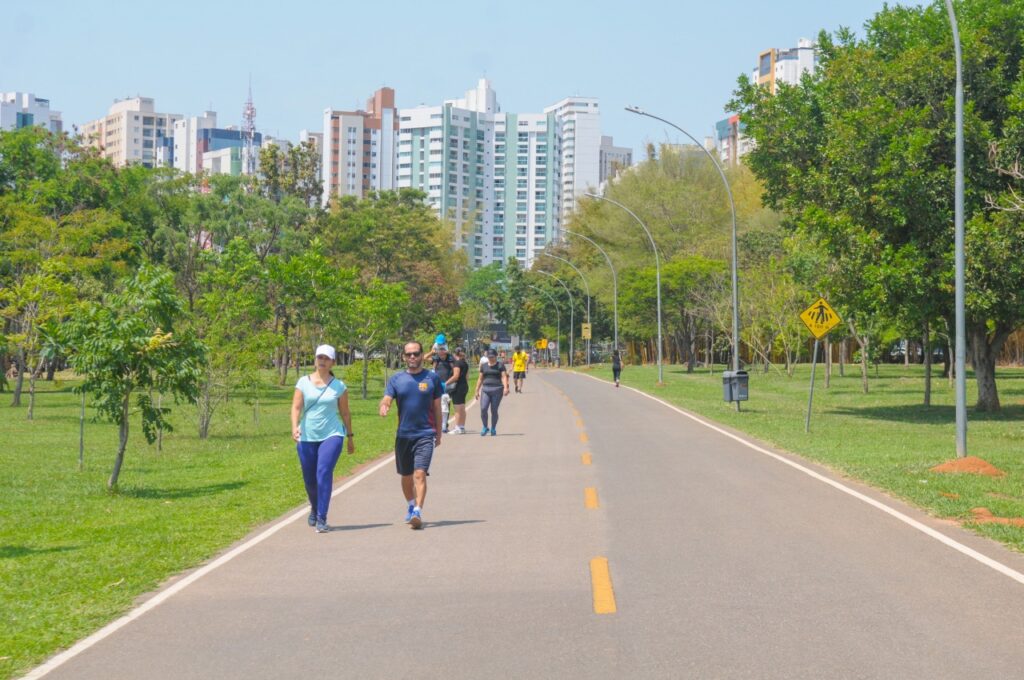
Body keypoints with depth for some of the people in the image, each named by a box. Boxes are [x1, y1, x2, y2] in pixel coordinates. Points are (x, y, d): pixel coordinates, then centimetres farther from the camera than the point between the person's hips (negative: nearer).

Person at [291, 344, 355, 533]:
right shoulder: (304, 382, 3)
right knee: (309, 479, 10)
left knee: (324, 473, -20)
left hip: (332, 435, -2)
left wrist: (350, 437, 13)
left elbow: (345, 413, 11)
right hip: (307, 437, 2)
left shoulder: (338, 386, 3)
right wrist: (295, 427, -21)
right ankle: (314, 508, 41)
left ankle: (322, 518, -18)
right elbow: (296, 407, -3)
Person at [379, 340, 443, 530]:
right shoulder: (396, 379, 5)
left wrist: (438, 434, 11)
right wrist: (384, 407, -30)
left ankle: (418, 512, -23)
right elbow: (386, 400, -5)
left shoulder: (432, 378, 2)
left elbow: (437, 408, 8)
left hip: (425, 434, -3)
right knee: (406, 476, 15)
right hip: (403, 434, 3)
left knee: (420, 474, -17)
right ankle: (411, 506, 37)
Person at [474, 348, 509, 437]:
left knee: (494, 410, -1)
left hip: (497, 390, -3)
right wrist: (477, 390, 15)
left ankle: (493, 429, 12)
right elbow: (480, 379, 18)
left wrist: (506, 387, -18)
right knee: (483, 409, -11)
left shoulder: (500, 365, 3)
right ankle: (485, 427, 6)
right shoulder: (484, 366, 14)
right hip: (485, 390, 3)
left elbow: (504, 377, -5)